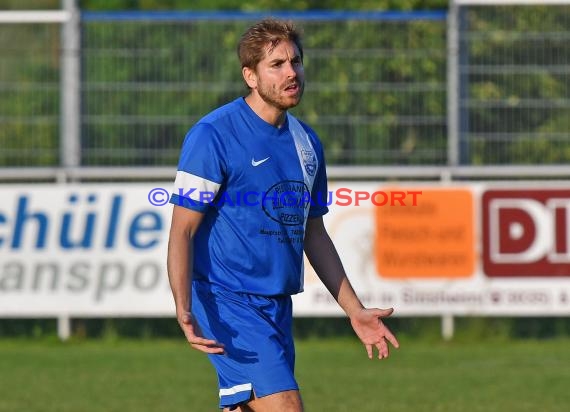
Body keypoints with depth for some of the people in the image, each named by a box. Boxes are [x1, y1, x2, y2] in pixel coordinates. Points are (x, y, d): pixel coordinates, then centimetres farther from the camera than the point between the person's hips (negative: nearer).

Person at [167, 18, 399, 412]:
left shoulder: (307, 142, 13)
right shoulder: (213, 135, -10)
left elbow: (314, 234, 23)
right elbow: (182, 230, -12)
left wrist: (355, 311, 20)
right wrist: (184, 311, -25)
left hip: (279, 307, 7)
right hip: (229, 305, -7)